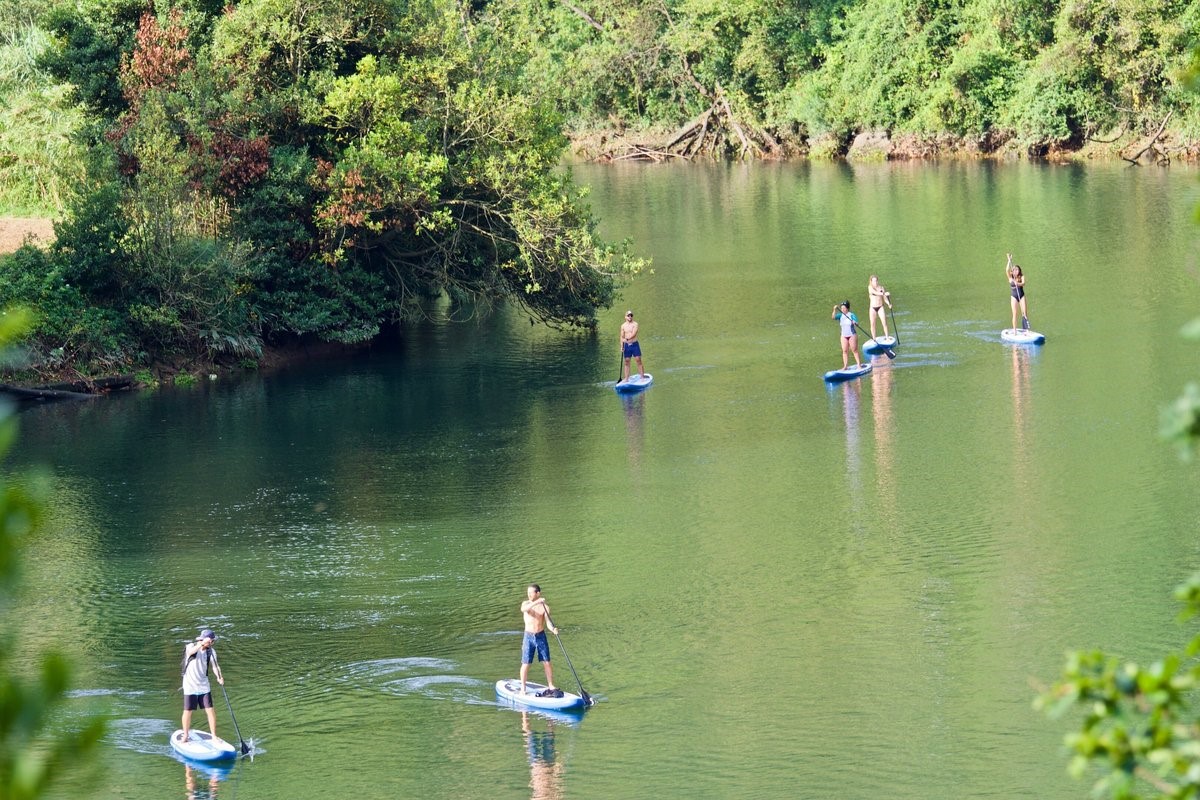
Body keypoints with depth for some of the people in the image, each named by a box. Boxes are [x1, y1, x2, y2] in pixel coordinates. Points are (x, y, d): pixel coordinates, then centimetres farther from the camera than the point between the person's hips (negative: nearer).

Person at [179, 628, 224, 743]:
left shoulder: (211, 652, -1)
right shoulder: (191, 646, -11)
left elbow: (214, 665, -14)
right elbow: (191, 651, -36)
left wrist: (219, 677, -32)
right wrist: (202, 644, -50)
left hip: (204, 686, 3)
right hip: (190, 686, -3)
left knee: (210, 711, -1)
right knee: (188, 712, 2)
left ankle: (214, 736, 10)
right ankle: (185, 736, 21)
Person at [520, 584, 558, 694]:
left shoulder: (545, 607, -4)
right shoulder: (526, 604, -2)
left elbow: (548, 622, -12)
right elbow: (523, 609, -27)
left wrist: (553, 629, -34)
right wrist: (536, 602, -40)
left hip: (541, 636, 0)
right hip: (528, 637, 0)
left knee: (547, 663, 3)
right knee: (525, 664, -1)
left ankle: (551, 686, 15)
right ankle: (523, 688, 8)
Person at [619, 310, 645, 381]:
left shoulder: (635, 324, -3)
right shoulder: (623, 326, 7)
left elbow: (634, 334, -17)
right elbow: (622, 337, 8)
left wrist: (627, 339, -29)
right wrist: (621, 346, -1)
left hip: (634, 344, -3)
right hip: (627, 345, 3)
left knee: (639, 361, -4)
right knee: (627, 362, 4)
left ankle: (642, 377, -1)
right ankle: (626, 379, 7)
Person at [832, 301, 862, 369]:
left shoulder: (851, 315, -7)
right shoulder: (841, 316, 1)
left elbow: (856, 322, -16)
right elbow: (834, 317, -14)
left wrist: (855, 323, -39)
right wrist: (835, 310, -29)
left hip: (852, 335, -4)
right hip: (844, 336, 4)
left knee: (854, 350, 0)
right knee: (845, 351, 3)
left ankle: (859, 364, 4)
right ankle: (845, 366, 6)